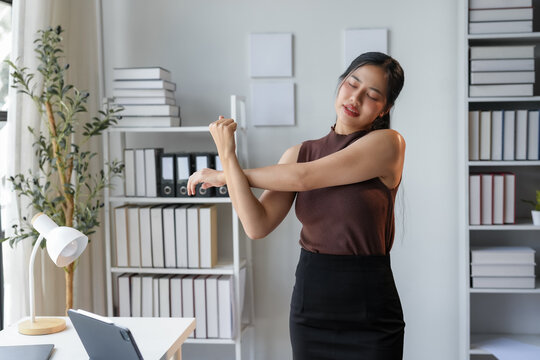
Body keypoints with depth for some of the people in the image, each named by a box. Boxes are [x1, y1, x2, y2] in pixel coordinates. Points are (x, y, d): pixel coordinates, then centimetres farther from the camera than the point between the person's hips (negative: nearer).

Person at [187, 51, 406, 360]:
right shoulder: (300, 152, 4)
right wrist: (228, 156, -15)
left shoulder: (388, 143, -9)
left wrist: (225, 175, -7)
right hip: (310, 302, 4)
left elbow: (302, 178, -16)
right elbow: (258, 226, -8)